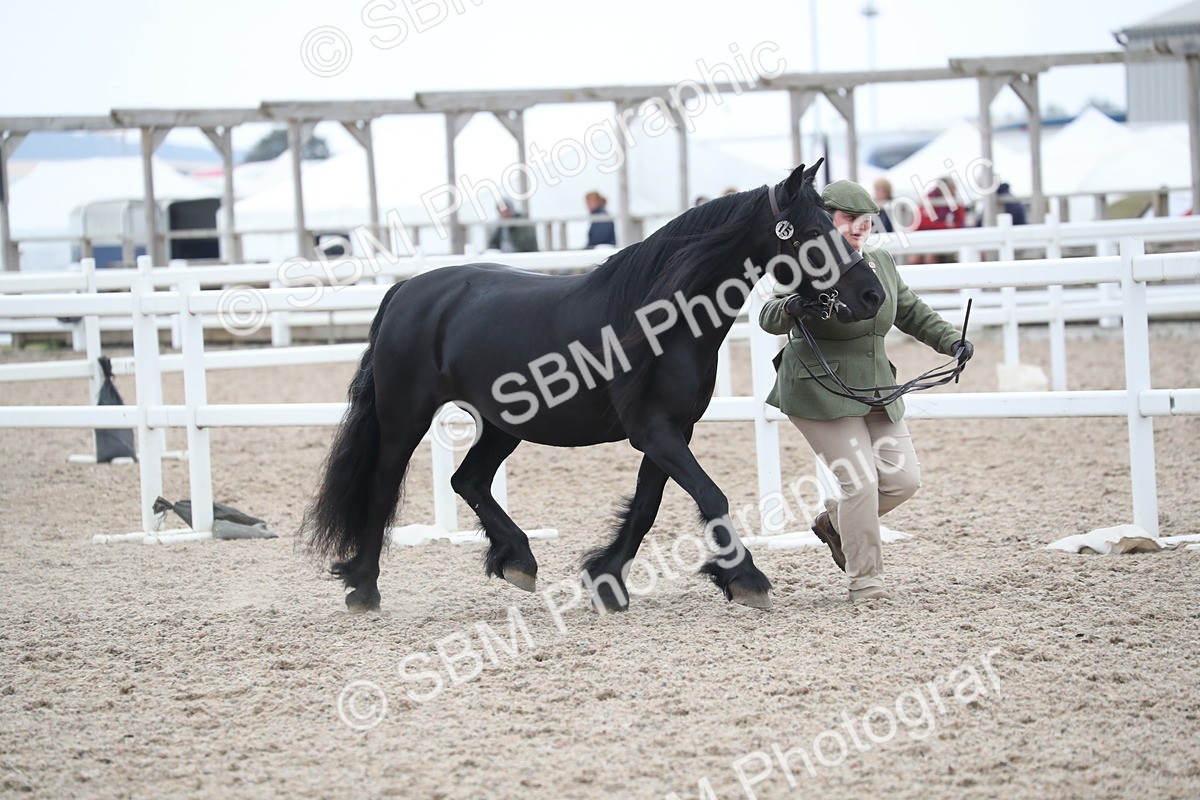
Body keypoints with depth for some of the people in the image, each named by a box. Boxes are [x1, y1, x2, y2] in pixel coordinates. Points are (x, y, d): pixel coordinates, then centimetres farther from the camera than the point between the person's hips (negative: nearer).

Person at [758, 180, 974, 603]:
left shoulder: (881, 262, 7)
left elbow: (911, 313, 19)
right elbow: (769, 318, -22)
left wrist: (952, 341, 6)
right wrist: (790, 307, -44)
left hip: (876, 390, 7)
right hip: (821, 392, -7)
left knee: (904, 478, 3)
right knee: (861, 479, -12)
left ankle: (834, 520, 27)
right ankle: (864, 580, 2)